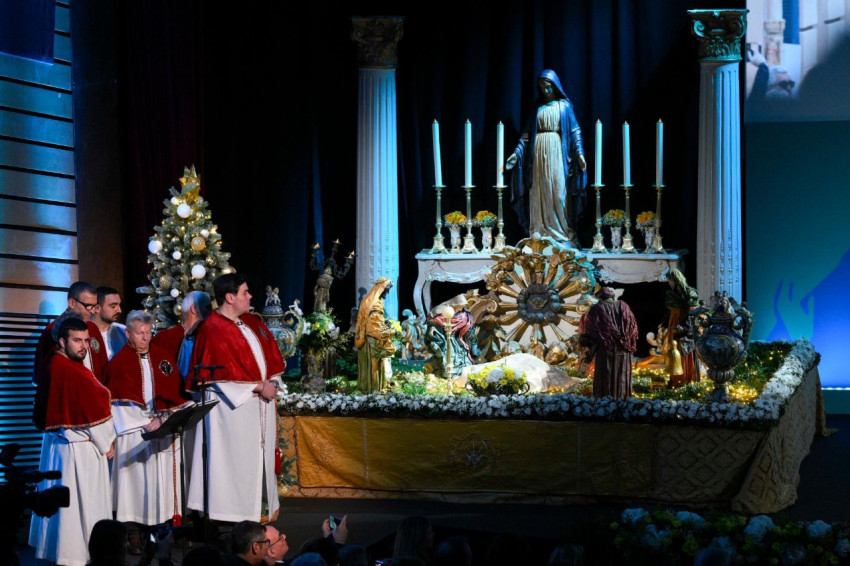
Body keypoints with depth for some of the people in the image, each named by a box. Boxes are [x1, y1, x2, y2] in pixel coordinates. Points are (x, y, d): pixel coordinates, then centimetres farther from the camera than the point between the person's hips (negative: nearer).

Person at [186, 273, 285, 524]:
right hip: (234, 406, -8)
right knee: (237, 457, -6)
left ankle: (262, 508, 15)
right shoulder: (212, 330, -11)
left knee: (261, 454, 9)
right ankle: (238, 516, -1)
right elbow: (224, 374, -17)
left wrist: (272, 383, -5)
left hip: (261, 403, 8)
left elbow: (273, 357, 14)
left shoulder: (253, 323, 14)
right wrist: (257, 387, -17)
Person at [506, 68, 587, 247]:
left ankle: (562, 233, -4)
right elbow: (527, 131, 12)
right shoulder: (538, 106, 12)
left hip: (557, 151, -3)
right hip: (538, 152, 3)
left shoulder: (564, 105, 6)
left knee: (558, 190, -7)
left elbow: (575, 130, 3)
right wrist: (517, 151, 2)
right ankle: (541, 233, 0)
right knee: (539, 192, -1)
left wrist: (579, 152, -8)